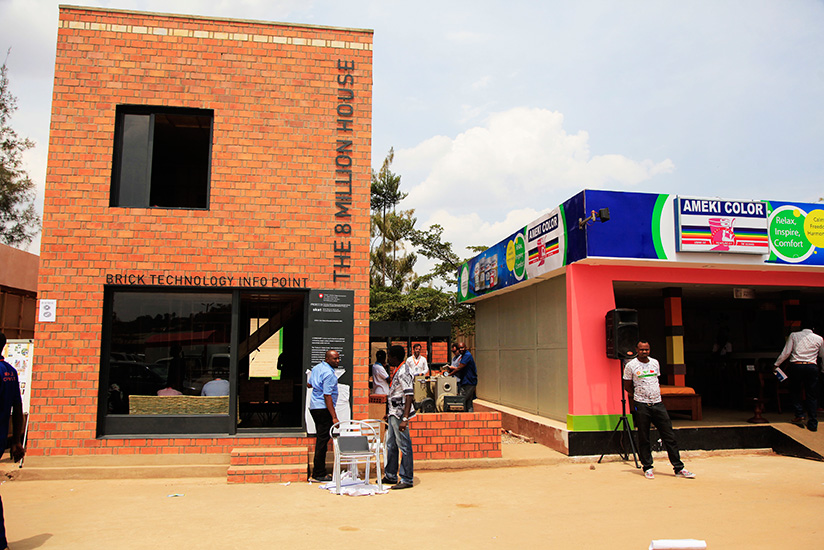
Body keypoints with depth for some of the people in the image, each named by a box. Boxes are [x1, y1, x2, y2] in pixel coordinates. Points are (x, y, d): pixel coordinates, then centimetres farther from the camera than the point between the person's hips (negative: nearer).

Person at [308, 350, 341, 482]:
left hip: (314, 406, 10)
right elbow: (327, 396, -22)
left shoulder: (317, 367, 11)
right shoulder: (329, 373, -18)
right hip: (323, 408, -10)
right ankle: (319, 474, -1)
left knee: (320, 439, 16)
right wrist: (334, 417, -23)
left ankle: (318, 472, 22)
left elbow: (310, 384, 24)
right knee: (323, 440, -5)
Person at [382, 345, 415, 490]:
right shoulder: (398, 370, 14)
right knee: (391, 445, 17)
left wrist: (405, 419, -27)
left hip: (400, 415, -11)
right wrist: (389, 413, 26)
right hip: (394, 413, 11)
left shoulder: (404, 372, -17)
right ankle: (390, 476, 28)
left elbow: (409, 395, -23)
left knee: (404, 446, -2)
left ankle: (407, 479, 6)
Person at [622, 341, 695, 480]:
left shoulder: (655, 363, 11)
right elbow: (627, 386, 5)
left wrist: (657, 394, 12)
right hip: (641, 405, -4)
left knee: (669, 436, 2)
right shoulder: (631, 365, -2)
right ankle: (647, 468, 13)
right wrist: (638, 396, 3)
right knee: (643, 438, 2)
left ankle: (679, 468, 8)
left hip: (658, 404, 4)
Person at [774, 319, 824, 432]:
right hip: (812, 367, 1)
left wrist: (776, 364, 8)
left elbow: (786, 352, 0)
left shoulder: (794, 335, 3)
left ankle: (799, 415, 2)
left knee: (795, 391, 16)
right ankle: (813, 424, 5)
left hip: (796, 366, -1)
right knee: (812, 396, 7)